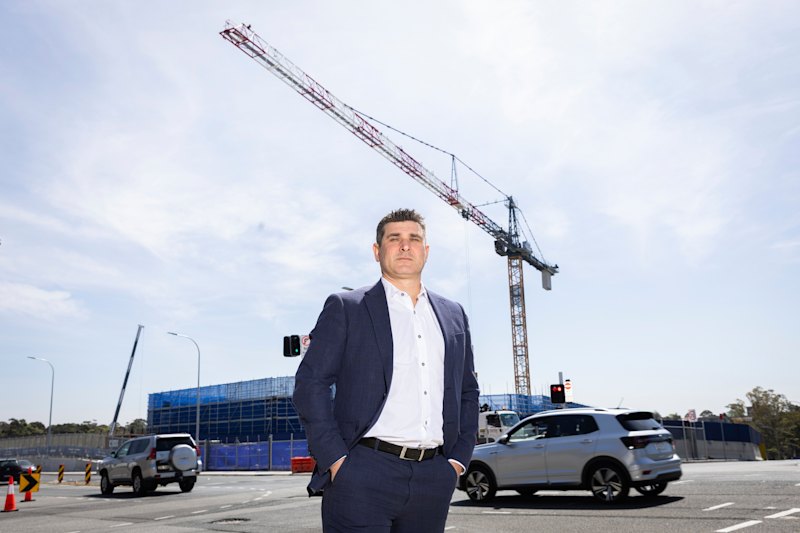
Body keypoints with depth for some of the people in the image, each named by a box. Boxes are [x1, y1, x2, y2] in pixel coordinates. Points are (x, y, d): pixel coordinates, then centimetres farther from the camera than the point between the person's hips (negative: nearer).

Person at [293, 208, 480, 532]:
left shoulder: (452, 315, 15)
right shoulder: (345, 308, 3)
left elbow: (467, 391, 19)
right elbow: (311, 384, -3)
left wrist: (459, 458, 9)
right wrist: (336, 460, -10)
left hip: (434, 478, 4)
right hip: (363, 474, -4)